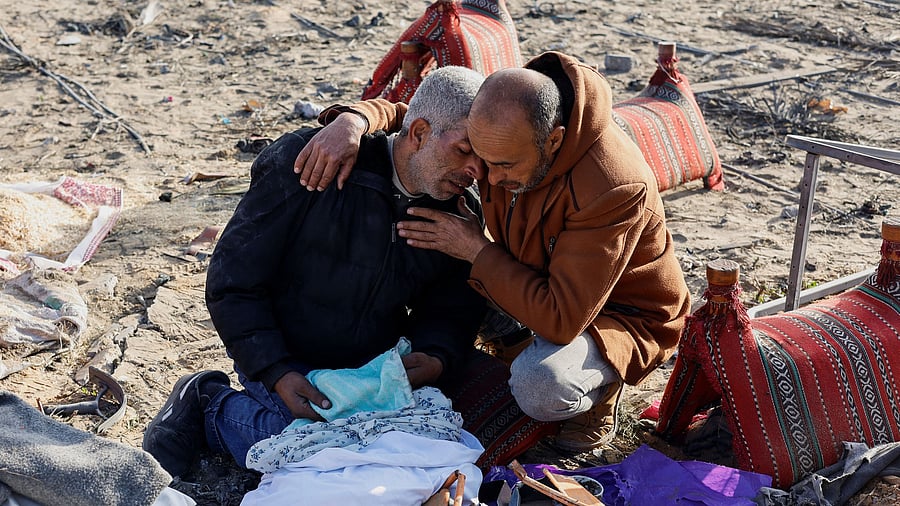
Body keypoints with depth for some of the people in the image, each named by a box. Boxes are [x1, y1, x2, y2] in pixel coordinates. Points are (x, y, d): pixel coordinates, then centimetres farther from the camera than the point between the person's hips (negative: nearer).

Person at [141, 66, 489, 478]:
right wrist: (276, 373, -26)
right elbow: (233, 281, -16)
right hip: (282, 355, -6)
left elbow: (452, 310, 6)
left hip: (374, 366, 6)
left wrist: (436, 358, -18)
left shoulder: (460, 213, -4)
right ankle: (207, 406, 1)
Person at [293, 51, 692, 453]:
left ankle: (600, 388, -1)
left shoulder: (614, 188, -37)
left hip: (623, 314, -7)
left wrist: (478, 250, -30)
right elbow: (410, 116, -3)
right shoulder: (502, 126, -16)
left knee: (538, 384, -36)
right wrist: (355, 119, -26)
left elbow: (563, 319, -37)